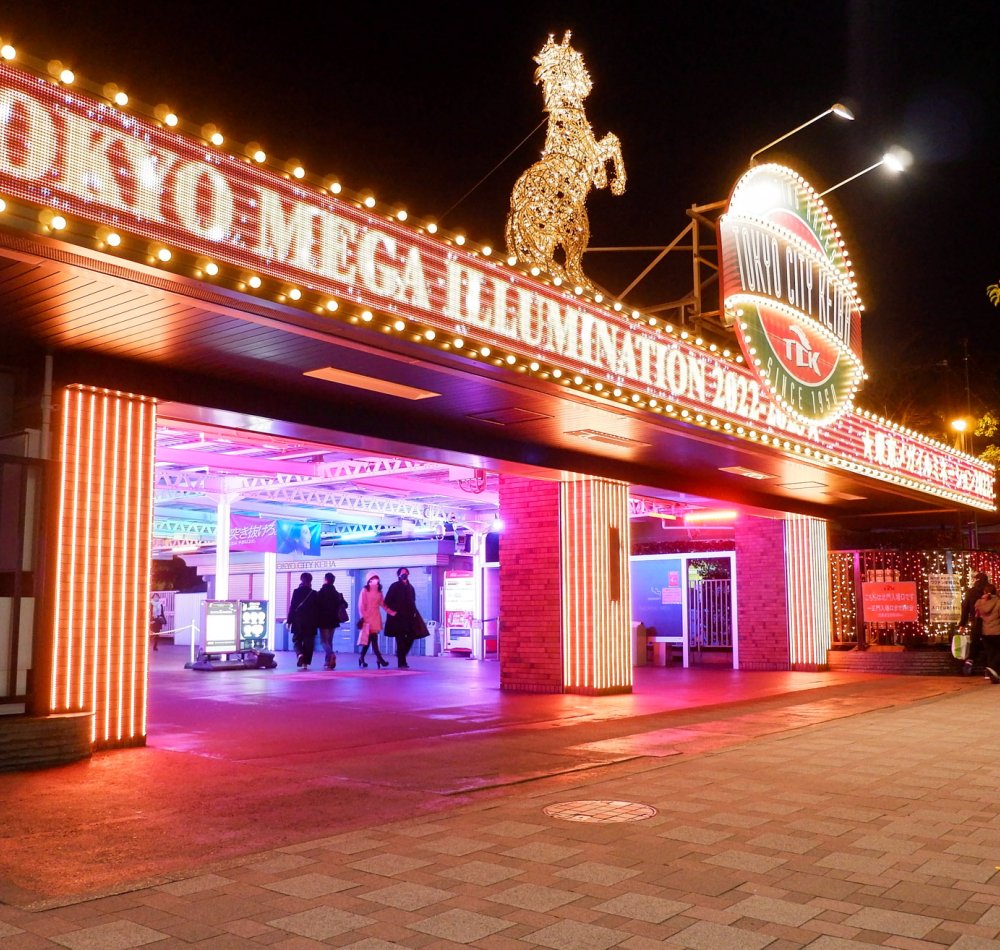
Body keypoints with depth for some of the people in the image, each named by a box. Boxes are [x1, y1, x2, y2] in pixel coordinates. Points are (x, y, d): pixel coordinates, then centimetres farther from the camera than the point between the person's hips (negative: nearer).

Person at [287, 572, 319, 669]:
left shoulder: (296, 592, -4)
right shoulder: (314, 593, -1)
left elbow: (292, 607, -4)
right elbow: (316, 609, 1)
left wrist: (289, 620, 3)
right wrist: (317, 623, 8)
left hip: (298, 622, 0)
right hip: (310, 623, 0)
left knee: (297, 641, 10)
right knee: (308, 643, 6)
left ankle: (300, 654, -18)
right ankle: (305, 663, 2)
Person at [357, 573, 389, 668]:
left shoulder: (379, 591, 14)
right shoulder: (365, 590, -3)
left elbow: (383, 603, 11)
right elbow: (361, 605, -6)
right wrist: (362, 617, -14)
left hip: (376, 618, 6)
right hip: (368, 617, -6)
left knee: (369, 638, 7)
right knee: (373, 637, -10)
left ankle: (362, 658, 16)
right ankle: (379, 658, -12)